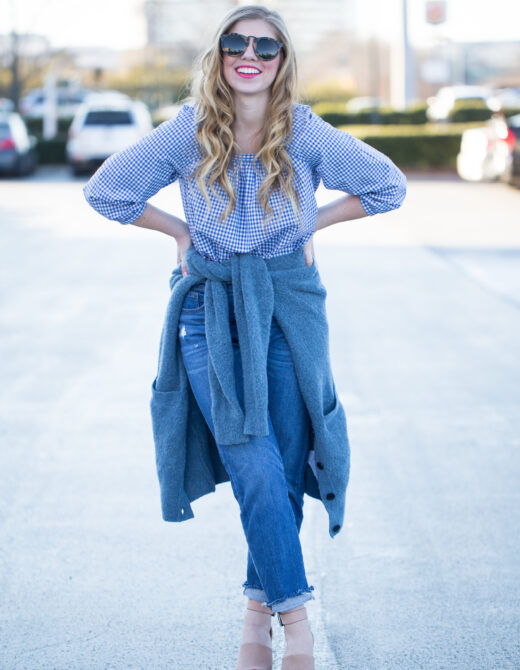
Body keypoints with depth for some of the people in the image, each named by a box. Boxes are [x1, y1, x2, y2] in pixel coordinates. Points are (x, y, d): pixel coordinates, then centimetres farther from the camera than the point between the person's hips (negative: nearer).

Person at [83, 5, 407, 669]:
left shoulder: (307, 134, -3)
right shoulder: (188, 133, -3)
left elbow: (387, 186, 9)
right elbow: (105, 190, 7)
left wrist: (312, 222, 6)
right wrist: (181, 230, 5)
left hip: (288, 310, 1)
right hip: (210, 310, -1)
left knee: (286, 471, 3)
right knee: (256, 471, -12)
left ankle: (260, 607, 22)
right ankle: (294, 612, 0)